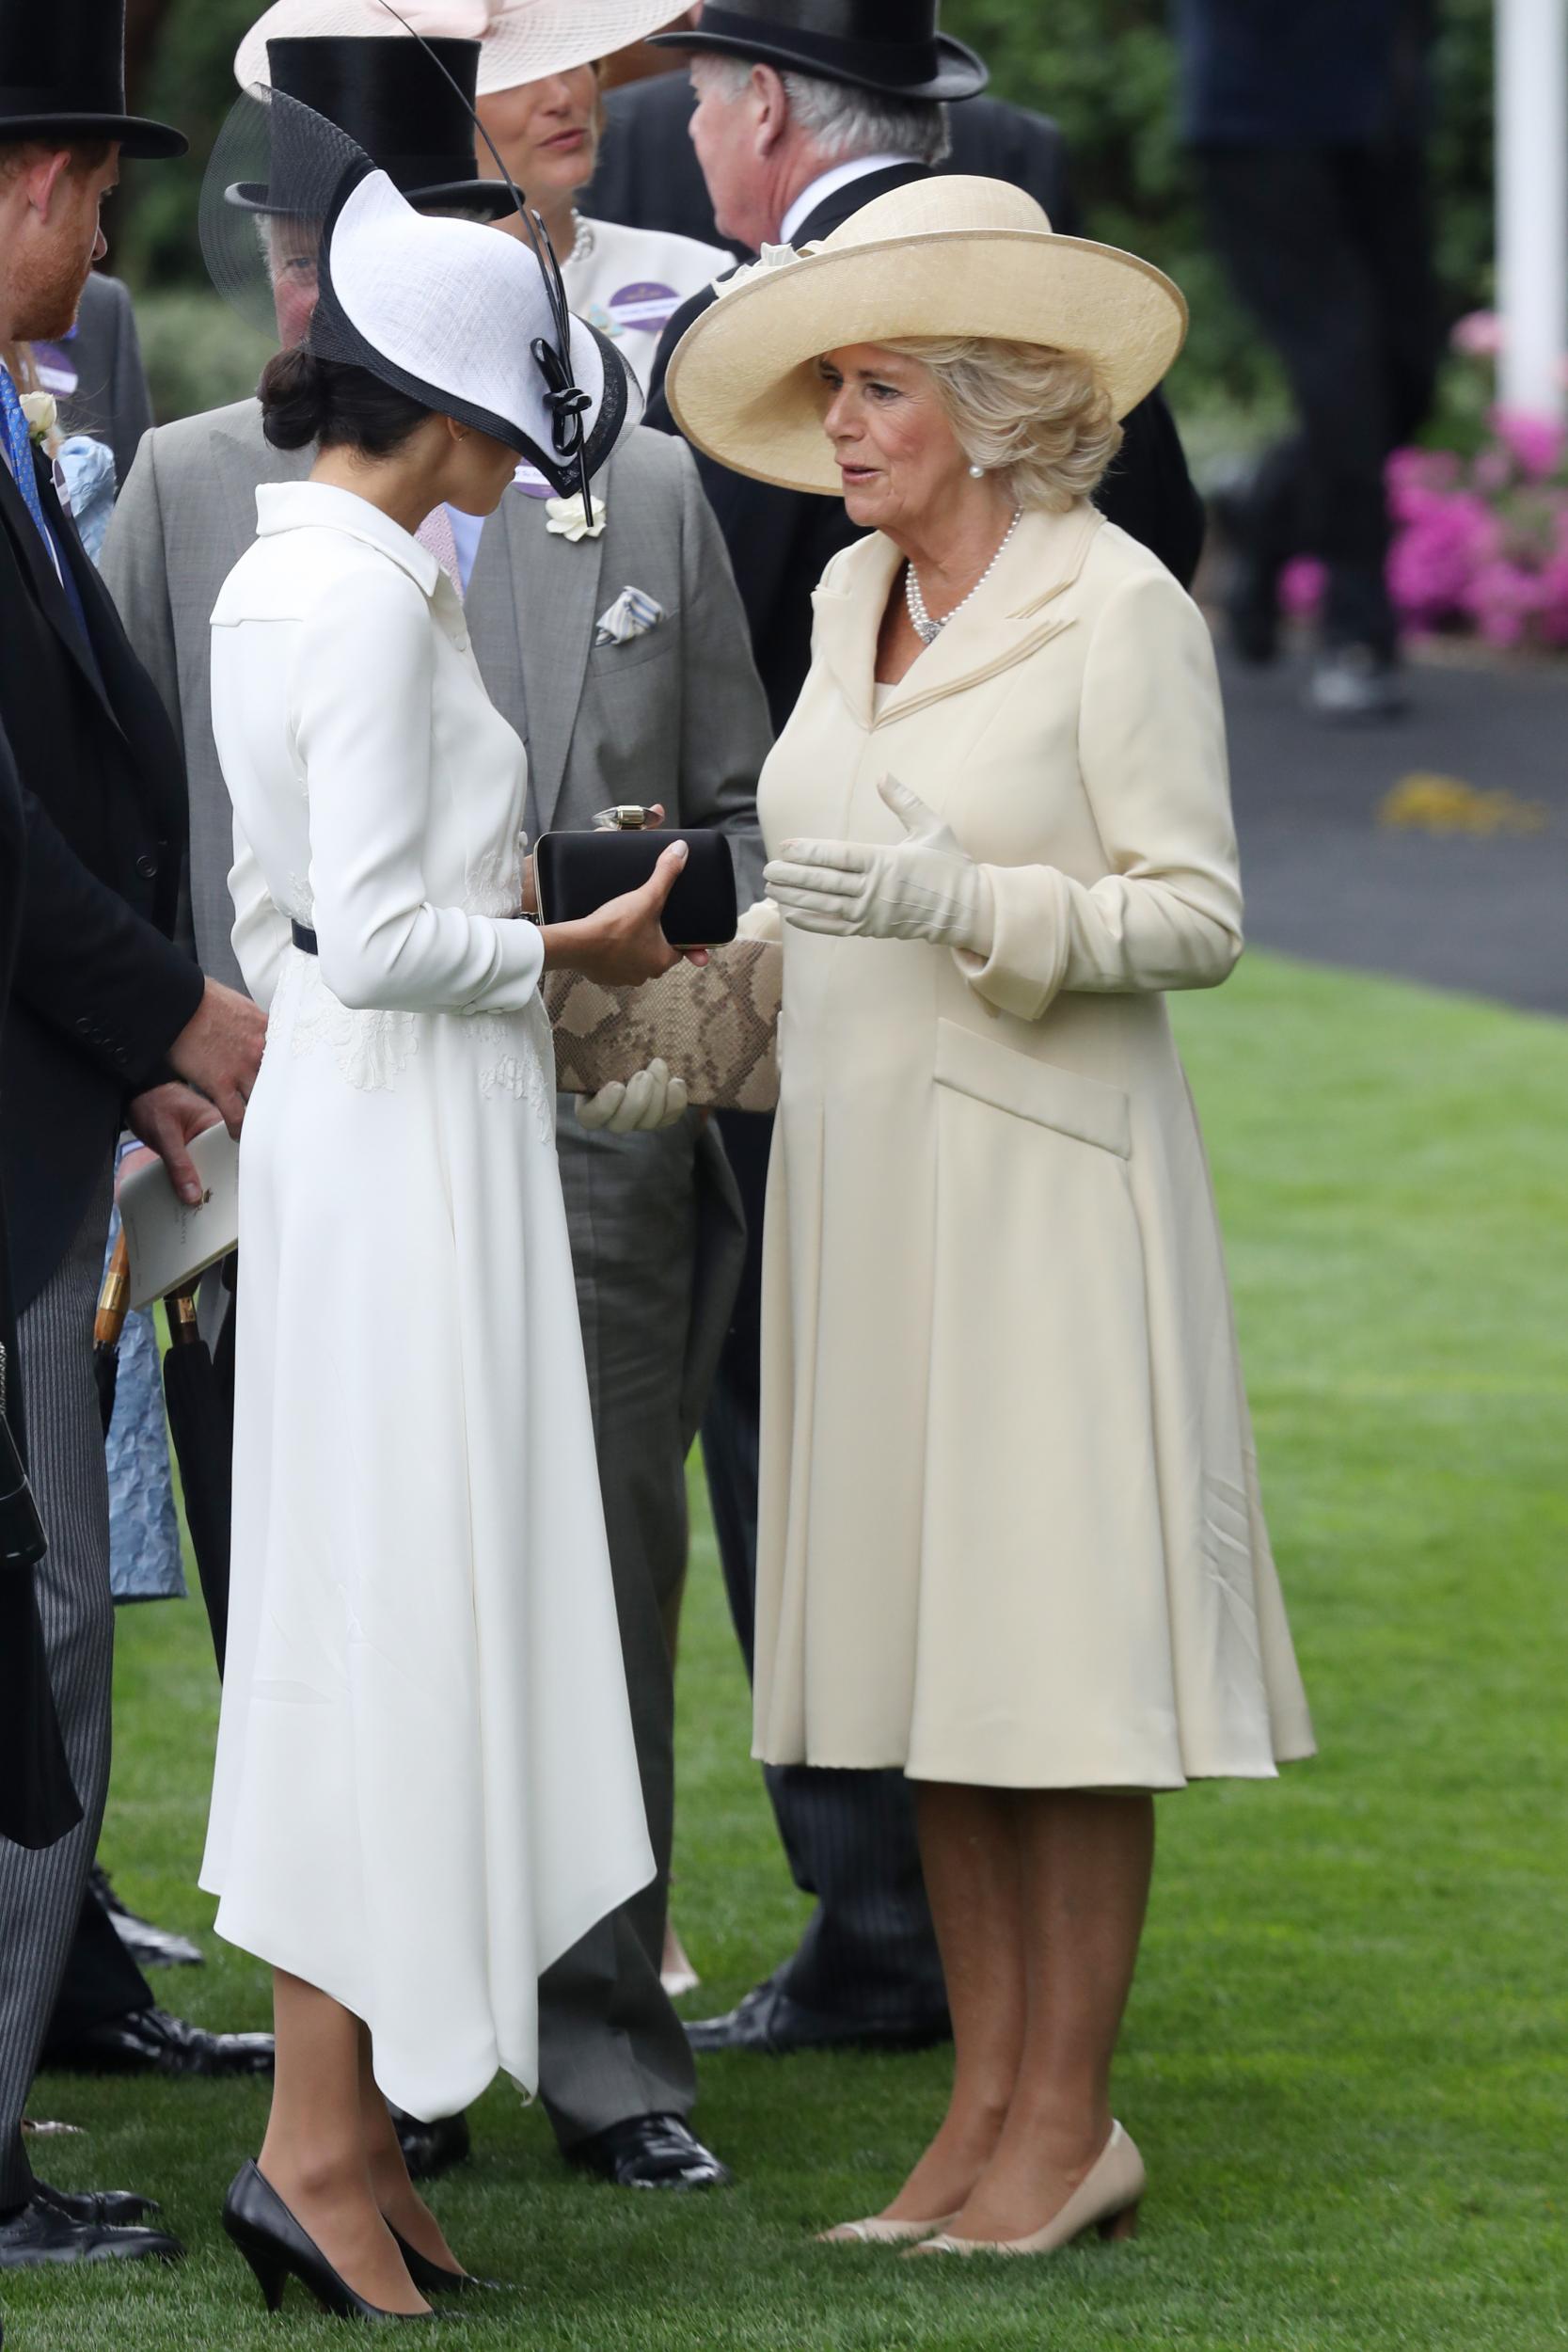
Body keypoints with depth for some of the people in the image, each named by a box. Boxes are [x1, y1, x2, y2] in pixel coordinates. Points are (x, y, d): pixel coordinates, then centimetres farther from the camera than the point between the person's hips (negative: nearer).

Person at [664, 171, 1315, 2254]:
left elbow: (1196, 913, -11)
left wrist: (966, 909, -23)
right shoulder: (855, 599, 12)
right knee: (926, 1641, 7)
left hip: (1043, 1178, -7)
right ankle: (986, 2104, 11)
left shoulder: (1117, 610, -9)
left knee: (1060, 1654, -5)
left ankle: (1071, 2123, -1)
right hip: (866, 1172, 7)